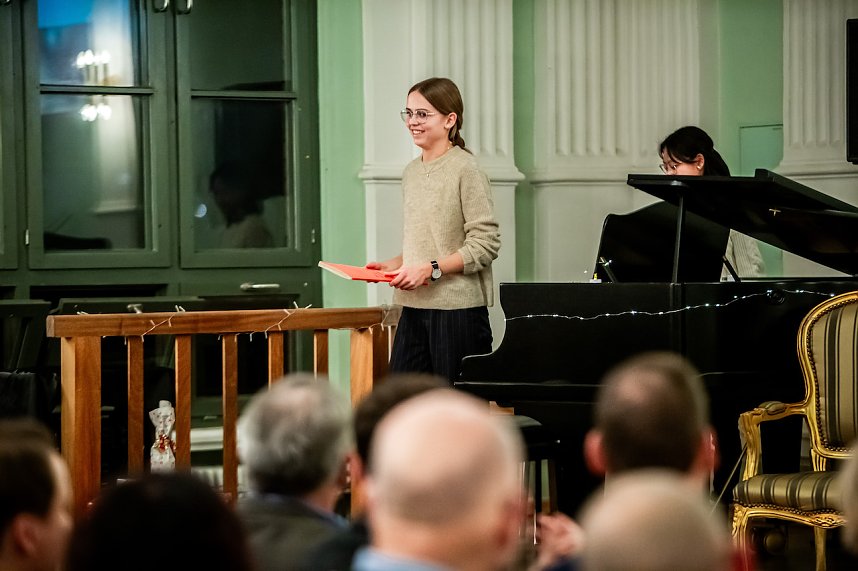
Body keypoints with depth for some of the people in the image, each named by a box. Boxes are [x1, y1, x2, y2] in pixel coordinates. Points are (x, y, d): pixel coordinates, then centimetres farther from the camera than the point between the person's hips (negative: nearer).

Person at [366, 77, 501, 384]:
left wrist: (431, 269, -18)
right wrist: (390, 265, 7)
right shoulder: (412, 172, 15)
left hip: (458, 309, -7)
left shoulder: (466, 170, -8)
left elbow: (485, 245, -13)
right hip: (414, 307, 7)